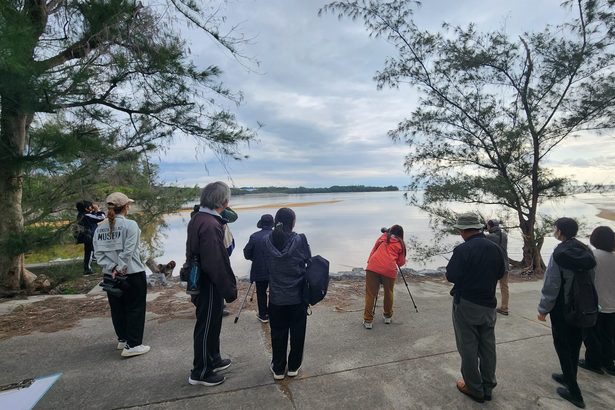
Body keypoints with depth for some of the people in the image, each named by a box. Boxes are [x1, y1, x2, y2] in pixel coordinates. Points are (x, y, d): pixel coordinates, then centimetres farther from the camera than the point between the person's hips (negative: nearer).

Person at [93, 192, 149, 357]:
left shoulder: (100, 228, 5)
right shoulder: (130, 225, -14)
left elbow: (98, 253, 0)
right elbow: (128, 252, -20)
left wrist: (112, 268, -5)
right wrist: (120, 269, -11)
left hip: (111, 275, 7)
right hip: (132, 274, -6)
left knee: (117, 309, 18)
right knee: (135, 309, 4)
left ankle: (122, 339, 33)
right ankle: (132, 345, 8)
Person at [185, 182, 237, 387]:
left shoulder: (197, 218, 5)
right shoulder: (210, 225, -27)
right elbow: (216, 264, -29)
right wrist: (229, 289, -19)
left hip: (199, 282, 10)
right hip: (208, 285, -10)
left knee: (212, 323, 24)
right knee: (207, 326, 8)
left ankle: (213, 359, 42)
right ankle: (200, 372, 26)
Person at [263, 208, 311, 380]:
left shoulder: (267, 241, -10)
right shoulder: (299, 240, -16)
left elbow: (267, 265, -1)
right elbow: (308, 260, -2)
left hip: (276, 296, 1)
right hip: (297, 296, -1)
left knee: (278, 333, 17)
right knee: (297, 332, 17)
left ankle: (278, 368, 30)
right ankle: (294, 366, 32)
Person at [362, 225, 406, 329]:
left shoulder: (383, 237, 21)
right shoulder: (401, 244, 16)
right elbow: (401, 263, 17)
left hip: (373, 267, 1)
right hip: (389, 270, 0)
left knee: (370, 294, 5)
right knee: (388, 293, 20)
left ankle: (367, 320, 6)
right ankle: (388, 316, 34)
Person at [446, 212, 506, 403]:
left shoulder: (462, 250, -21)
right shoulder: (495, 248, 0)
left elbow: (451, 276, -19)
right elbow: (500, 273, 12)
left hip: (466, 304, -6)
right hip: (489, 304, 6)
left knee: (468, 347, 7)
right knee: (488, 346, 17)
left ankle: (474, 389, 19)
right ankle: (488, 387, 30)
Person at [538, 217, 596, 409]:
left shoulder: (560, 252, -21)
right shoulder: (586, 251, -1)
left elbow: (551, 284, -19)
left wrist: (543, 308, -9)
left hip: (562, 308, -7)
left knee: (562, 346, 6)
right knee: (574, 344, 20)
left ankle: (574, 392, 12)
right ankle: (569, 377, 36)